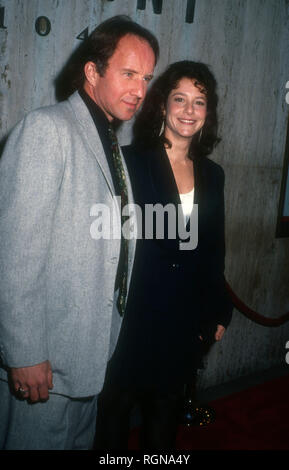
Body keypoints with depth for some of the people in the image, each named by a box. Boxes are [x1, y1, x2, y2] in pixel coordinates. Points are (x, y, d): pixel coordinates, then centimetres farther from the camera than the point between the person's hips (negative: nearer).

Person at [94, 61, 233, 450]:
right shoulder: (131, 161, -7)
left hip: (185, 320, 4)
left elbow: (213, 249, 12)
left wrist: (219, 312, 12)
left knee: (165, 411, 18)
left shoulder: (212, 174, 8)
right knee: (116, 404, 12)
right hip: (133, 313, -4)